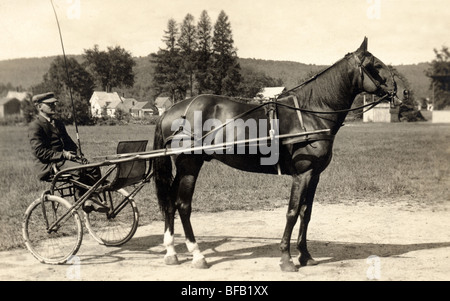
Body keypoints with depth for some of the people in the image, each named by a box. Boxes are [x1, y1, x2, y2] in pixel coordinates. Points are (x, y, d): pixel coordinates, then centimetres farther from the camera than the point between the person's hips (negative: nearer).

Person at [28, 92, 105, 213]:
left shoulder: (58, 123, 21)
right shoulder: (35, 126, -6)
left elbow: (69, 142, 20)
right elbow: (39, 152, -15)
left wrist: (77, 152, -3)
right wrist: (63, 154, -20)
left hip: (64, 158, 8)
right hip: (48, 165, -8)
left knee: (93, 169, -15)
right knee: (78, 169, -32)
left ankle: (90, 200, -16)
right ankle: (82, 200, -18)